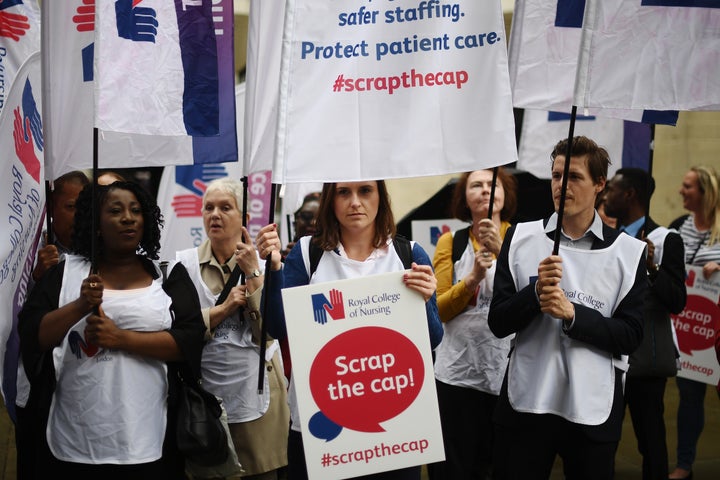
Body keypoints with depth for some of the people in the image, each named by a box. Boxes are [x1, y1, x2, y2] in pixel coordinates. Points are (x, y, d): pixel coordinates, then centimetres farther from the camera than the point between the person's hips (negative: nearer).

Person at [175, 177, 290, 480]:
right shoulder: (185, 263, 0)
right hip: (204, 398, -1)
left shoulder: (263, 264, 2)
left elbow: (268, 333, -9)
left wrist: (252, 273, -13)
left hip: (256, 395, 1)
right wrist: (224, 308, -17)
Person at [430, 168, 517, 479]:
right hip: (457, 374, 1)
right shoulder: (451, 242, 4)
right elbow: (438, 310, -2)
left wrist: (501, 250, -24)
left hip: (508, 373, -1)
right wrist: (473, 278, -17)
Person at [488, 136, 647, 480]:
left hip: (594, 411, 0)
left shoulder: (629, 252, 1)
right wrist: (536, 292, -17)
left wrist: (572, 313, -17)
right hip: (525, 403, 1)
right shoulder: (521, 238, 3)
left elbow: (630, 337, -4)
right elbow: (498, 323, 1)